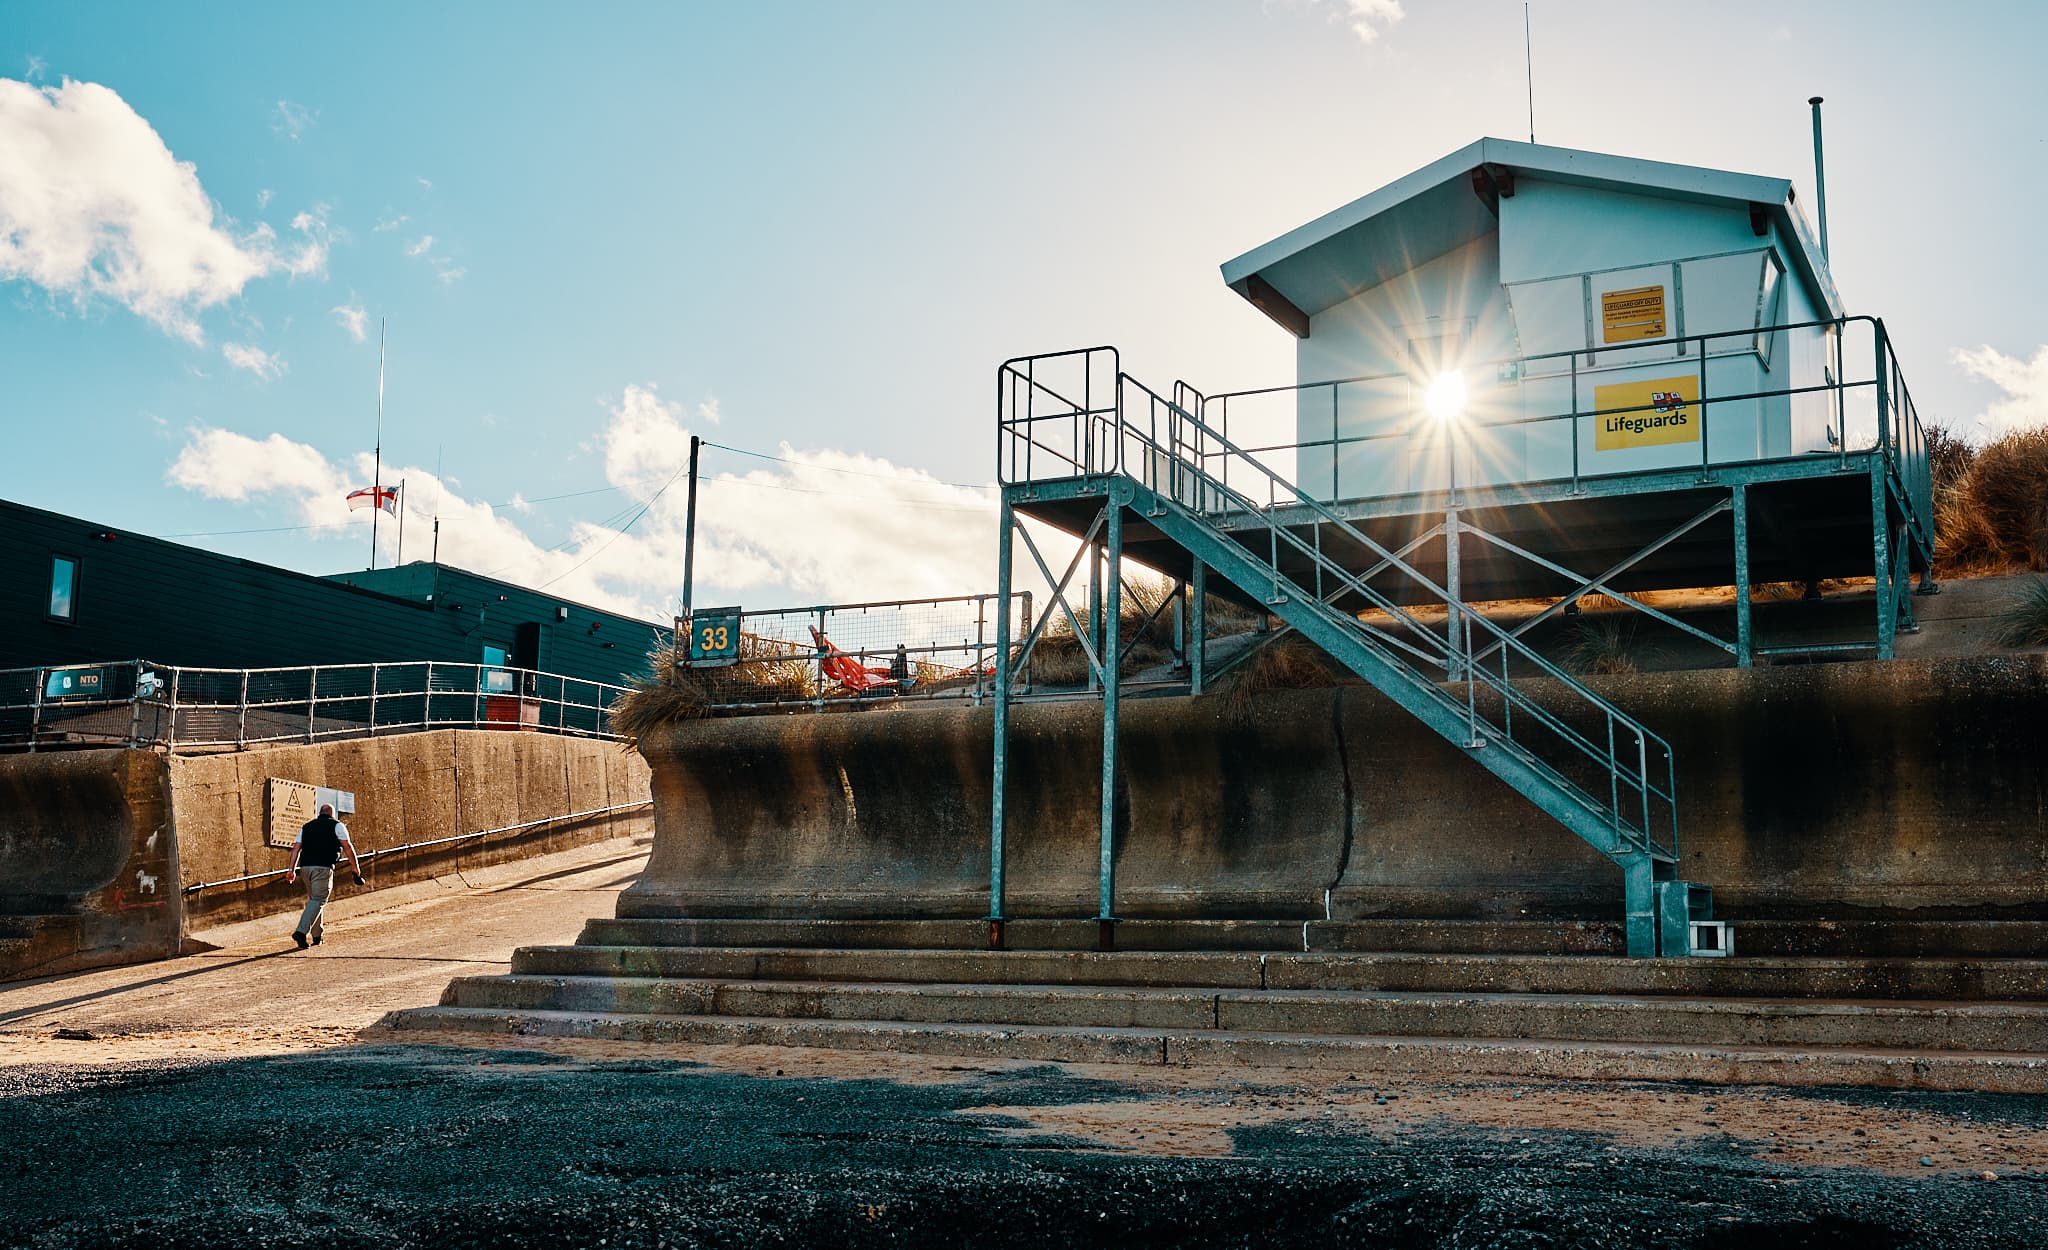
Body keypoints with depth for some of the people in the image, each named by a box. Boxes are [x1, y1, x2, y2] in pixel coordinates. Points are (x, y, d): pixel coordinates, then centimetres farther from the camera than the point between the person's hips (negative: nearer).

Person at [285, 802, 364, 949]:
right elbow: (347, 846, -1)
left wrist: (292, 869, 9)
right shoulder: (336, 825, 8)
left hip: (306, 866, 5)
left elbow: (296, 848, 13)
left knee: (312, 899, 18)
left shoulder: (306, 827, 22)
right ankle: (301, 931, -23)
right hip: (323, 867, -5)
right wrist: (355, 867, 4)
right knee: (318, 900, -7)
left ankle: (316, 936, 19)